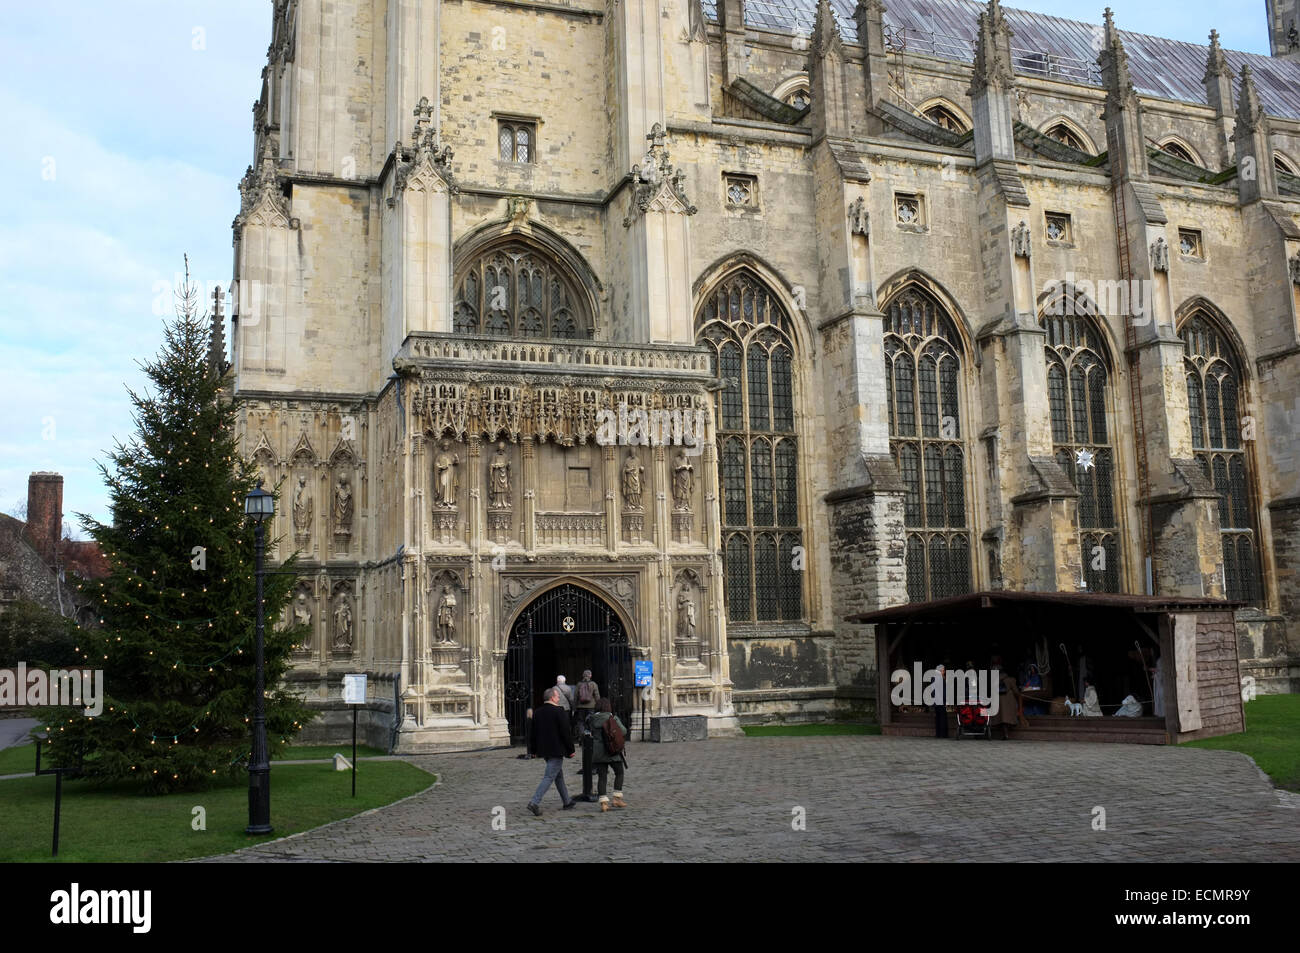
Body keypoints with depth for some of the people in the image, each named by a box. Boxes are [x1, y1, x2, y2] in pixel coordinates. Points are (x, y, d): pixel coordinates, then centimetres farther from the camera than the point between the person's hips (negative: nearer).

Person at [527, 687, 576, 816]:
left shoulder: (538, 712, 8)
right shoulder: (559, 711, -14)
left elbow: (534, 733, 13)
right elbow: (566, 732, -14)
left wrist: (536, 750, 21)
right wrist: (570, 749, -7)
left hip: (544, 750, 8)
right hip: (556, 750, -8)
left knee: (559, 775, 20)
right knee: (549, 776, -7)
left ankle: (567, 801, 30)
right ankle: (535, 802, -17)